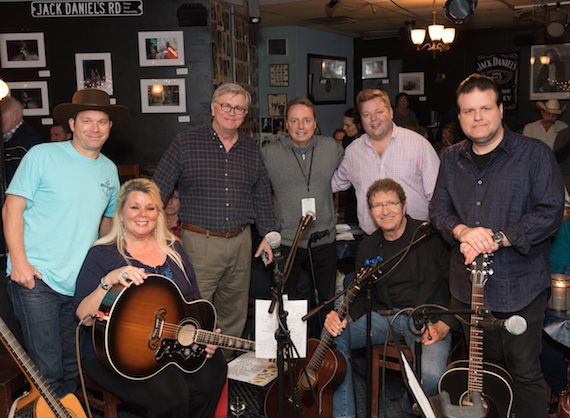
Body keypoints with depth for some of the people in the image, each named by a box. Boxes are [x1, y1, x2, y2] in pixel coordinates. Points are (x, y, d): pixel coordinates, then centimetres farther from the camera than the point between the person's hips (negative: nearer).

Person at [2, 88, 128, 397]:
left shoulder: (109, 170, 11)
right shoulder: (42, 155, -4)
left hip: (82, 284, 5)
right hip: (36, 278, -5)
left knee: (73, 368, 14)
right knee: (47, 371, -4)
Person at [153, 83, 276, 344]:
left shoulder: (252, 150, 10)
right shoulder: (185, 143, -3)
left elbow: (262, 196, 17)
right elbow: (158, 190, -4)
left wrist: (267, 234, 12)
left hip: (240, 242, 4)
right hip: (200, 243, -4)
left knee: (235, 317, 15)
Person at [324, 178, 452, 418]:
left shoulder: (431, 236, -6)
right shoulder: (368, 247, 11)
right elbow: (361, 294, 13)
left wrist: (444, 326, -17)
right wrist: (341, 316, -9)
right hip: (385, 315, 5)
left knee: (432, 374, -32)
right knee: (333, 335, -16)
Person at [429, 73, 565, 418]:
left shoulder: (534, 154, -7)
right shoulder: (452, 159, 9)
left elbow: (551, 212, -14)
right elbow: (439, 208, 9)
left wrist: (497, 238, -22)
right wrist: (462, 231, -13)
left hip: (519, 288, -4)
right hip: (467, 287, 4)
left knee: (524, 373, 6)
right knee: (483, 367, 18)